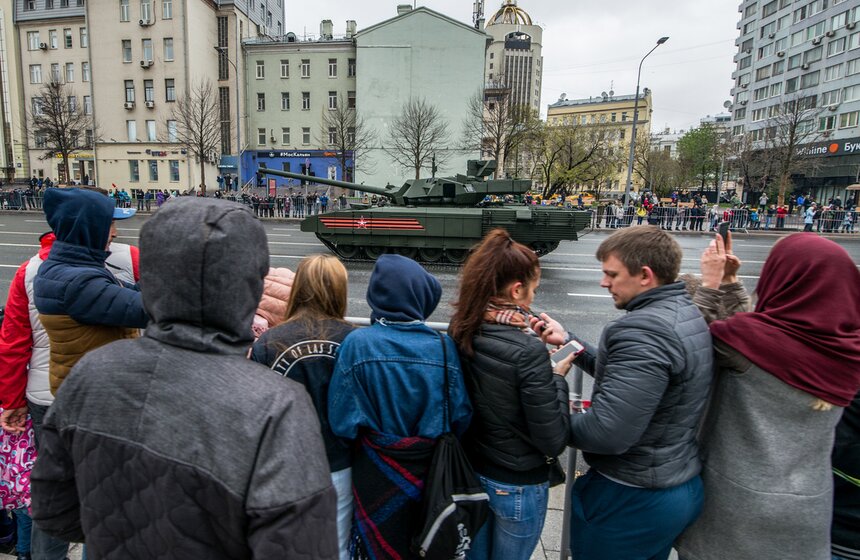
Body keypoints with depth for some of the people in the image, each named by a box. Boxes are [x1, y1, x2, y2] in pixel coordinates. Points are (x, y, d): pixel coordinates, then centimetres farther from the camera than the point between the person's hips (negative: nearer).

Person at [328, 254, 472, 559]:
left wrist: (372, 434, 1)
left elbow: (342, 422, -18)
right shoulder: (444, 347, -17)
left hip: (378, 473, -1)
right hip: (431, 471, 1)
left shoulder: (357, 344, -21)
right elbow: (460, 416, -10)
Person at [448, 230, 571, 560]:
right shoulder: (529, 352, -29)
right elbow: (553, 442, -23)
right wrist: (558, 378, -13)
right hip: (518, 485, -5)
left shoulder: (460, 333, -10)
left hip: (471, 472, 6)